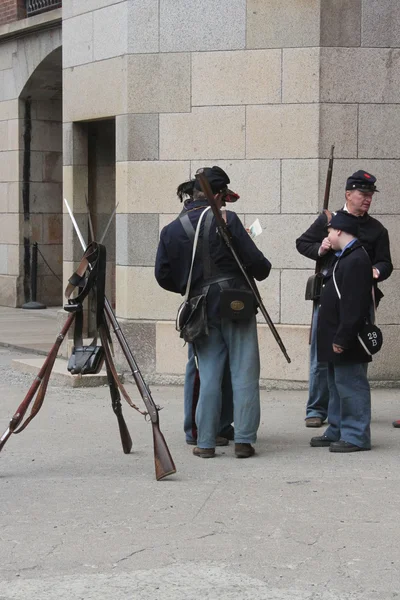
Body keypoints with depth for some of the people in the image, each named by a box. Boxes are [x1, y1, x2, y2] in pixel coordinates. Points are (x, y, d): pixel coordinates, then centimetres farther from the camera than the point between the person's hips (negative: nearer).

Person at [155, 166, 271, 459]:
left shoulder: (171, 230, 6)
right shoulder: (226, 220, -8)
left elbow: (163, 275, 7)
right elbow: (255, 261, -10)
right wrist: (264, 270, 12)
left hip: (201, 311, 4)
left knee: (208, 376, 10)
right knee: (244, 374, 2)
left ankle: (205, 442, 8)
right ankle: (244, 439, 1)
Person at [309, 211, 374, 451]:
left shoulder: (356, 260, -19)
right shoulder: (345, 258, 14)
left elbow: (353, 305, -24)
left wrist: (342, 338, -25)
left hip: (347, 341, -11)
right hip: (337, 338, 11)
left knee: (350, 386, -5)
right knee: (337, 386, 17)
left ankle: (356, 437, 1)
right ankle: (337, 431, 27)